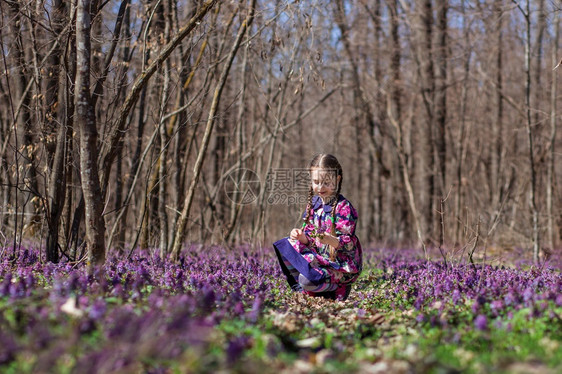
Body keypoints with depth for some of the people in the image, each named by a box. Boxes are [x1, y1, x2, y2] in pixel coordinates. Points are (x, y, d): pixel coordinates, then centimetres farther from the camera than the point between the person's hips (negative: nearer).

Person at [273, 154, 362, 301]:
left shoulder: (343, 207, -15)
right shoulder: (313, 203, 5)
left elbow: (348, 244, -20)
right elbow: (309, 240, 8)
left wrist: (330, 240, -39)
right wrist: (301, 237, -15)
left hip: (340, 263, -8)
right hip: (318, 256, 8)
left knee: (308, 280, -29)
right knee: (286, 245, -1)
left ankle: (337, 289, 1)